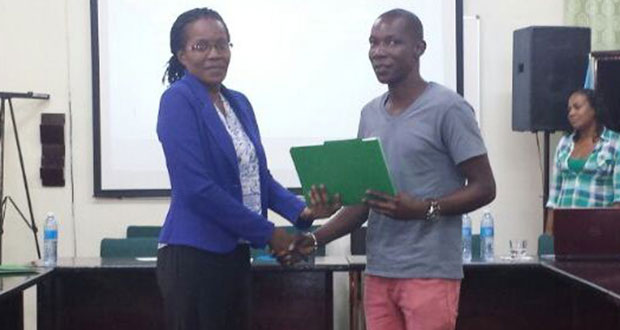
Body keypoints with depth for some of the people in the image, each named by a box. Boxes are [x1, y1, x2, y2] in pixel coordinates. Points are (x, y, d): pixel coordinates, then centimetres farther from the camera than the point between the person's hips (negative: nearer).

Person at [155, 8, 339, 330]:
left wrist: (301, 212, -4)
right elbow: (197, 188, -19)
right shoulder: (178, 101, -12)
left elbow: (258, 175, 14)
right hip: (193, 255, -8)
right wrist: (267, 233, -13)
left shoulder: (239, 103, 12)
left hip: (234, 253, 8)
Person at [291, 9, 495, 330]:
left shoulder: (448, 108, -7)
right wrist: (315, 239, 3)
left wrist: (424, 208, -21)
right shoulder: (370, 113, 13)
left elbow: (483, 188, -7)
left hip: (429, 274, -6)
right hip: (378, 272, 6)